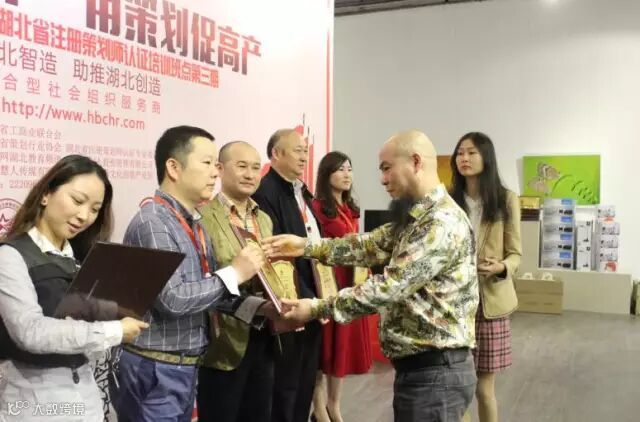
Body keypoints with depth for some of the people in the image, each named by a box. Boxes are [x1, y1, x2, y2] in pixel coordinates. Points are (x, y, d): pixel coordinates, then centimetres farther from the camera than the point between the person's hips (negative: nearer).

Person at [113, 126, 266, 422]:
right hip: (155, 370, -8)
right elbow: (172, 299, -25)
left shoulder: (194, 223, 9)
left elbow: (210, 290, 8)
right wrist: (235, 273, -19)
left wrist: (261, 308, -5)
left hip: (187, 365, 8)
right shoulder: (152, 222, -19)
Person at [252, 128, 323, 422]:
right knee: (285, 384, 5)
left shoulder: (302, 192, 14)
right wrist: (304, 298, -17)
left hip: (312, 300, 8)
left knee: (306, 381, 18)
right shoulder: (265, 192, -15)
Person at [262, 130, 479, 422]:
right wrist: (307, 246, -3)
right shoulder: (414, 217, 11)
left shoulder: (443, 222, -21)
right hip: (416, 366, 9)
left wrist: (318, 308, -19)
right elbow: (370, 246, 7)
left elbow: (390, 286, -24)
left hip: (435, 371, -9)